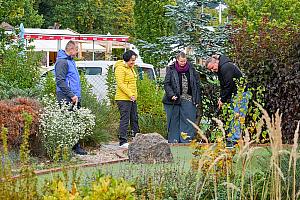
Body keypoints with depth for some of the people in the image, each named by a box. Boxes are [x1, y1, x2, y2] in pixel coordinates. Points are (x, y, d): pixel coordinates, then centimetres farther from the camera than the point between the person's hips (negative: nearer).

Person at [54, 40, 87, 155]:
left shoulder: (70, 61, 20)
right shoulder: (62, 62, -12)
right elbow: (60, 81, -19)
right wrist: (72, 95, -19)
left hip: (74, 98, 10)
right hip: (66, 98, -10)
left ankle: (76, 146, 14)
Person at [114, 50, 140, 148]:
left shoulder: (131, 68, 18)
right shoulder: (120, 68, -11)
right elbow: (120, 84, -18)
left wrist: (134, 94, 16)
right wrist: (130, 94, -21)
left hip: (132, 99, 10)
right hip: (123, 98, -10)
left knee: (134, 119, 14)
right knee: (125, 120, -9)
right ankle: (123, 142, -7)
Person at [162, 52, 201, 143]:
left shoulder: (191, 69, 5)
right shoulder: (171, 70, -1)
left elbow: (197, 84, 9)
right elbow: (166, 84, -2)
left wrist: (197, 99, 5)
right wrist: (171, 95, -16)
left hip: (188, 100, 1)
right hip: (174, 100, -1)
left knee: (188, 121, -3)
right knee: (174, 121, 4)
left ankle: (185, 141, -1)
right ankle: (173, 141, 11)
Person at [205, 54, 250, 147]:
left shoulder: (226, 67, -20)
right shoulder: (220, 69, 13)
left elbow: (228, 85, -20)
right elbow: (223, 85, 18)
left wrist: (223, 100, -11)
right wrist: (221, 97, 4)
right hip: (234, 95, 11)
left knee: (237, 117, -12)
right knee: (231, 118, 10)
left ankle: (234, 140, -14)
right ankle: (230, 139, 12)